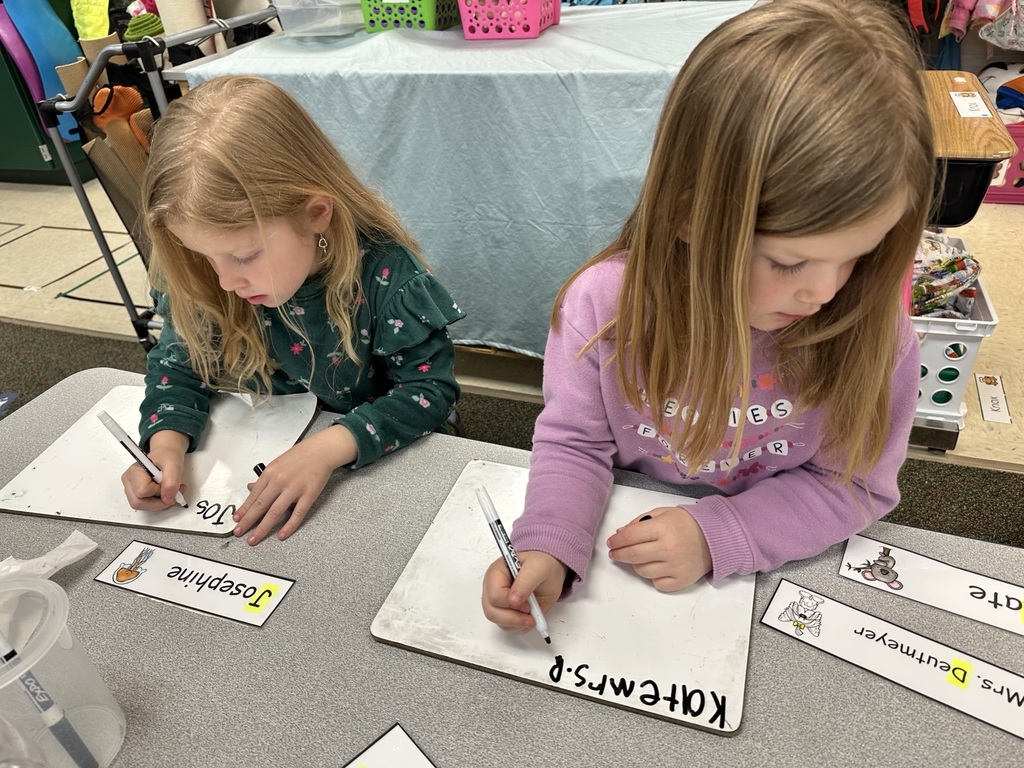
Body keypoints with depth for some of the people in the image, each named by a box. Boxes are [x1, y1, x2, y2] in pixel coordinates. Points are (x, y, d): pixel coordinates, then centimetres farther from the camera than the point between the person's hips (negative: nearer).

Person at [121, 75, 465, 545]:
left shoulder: (383, 272, -26)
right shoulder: (198, 282, -13)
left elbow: (431, 387, -20)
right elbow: (178, 363, 1)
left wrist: (329, 447, -33)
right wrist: (166, 441, -19)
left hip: (374, 465, -4)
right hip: (256, 457, 5)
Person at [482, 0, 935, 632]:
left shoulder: (870, 327, -18)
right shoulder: (603, 305, -20)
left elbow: (854, 481, -10)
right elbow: (574, 442, -10)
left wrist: (715, 536, -24)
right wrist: (549, 546, -29)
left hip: (781, 567, 1)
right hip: (625, 545, 0)